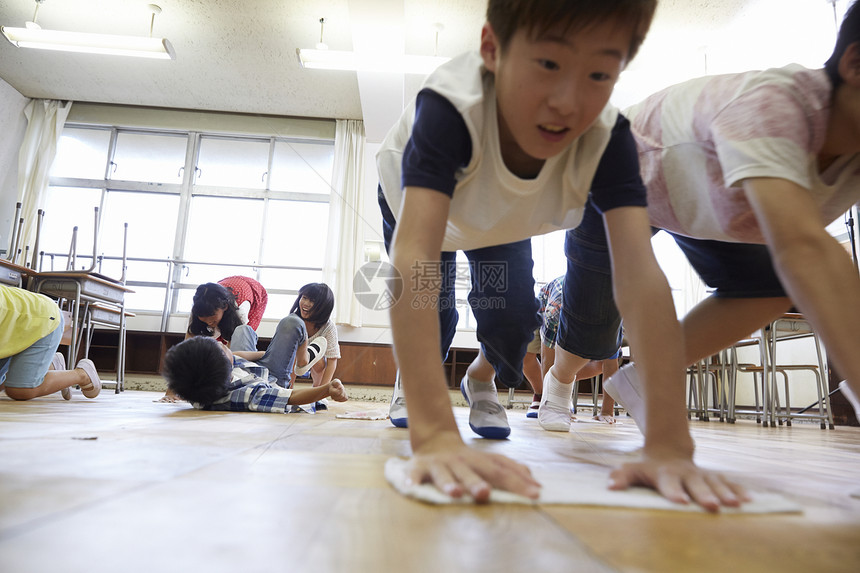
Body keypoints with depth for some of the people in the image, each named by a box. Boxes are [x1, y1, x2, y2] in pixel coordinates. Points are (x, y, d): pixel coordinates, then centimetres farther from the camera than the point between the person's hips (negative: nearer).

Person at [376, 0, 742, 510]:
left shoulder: (608, 139, -35)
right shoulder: (448, 107, -46)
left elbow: (640, 275, -45)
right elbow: (414, 255, -58)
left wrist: (669, 443, -53)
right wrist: (434, 434, -66)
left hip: (502, 217, 2)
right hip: (416, 196, -1)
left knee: (514, 311, -10)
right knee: (433, 309, -14)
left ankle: (481, 378, 26)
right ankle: (409, 387, 22)